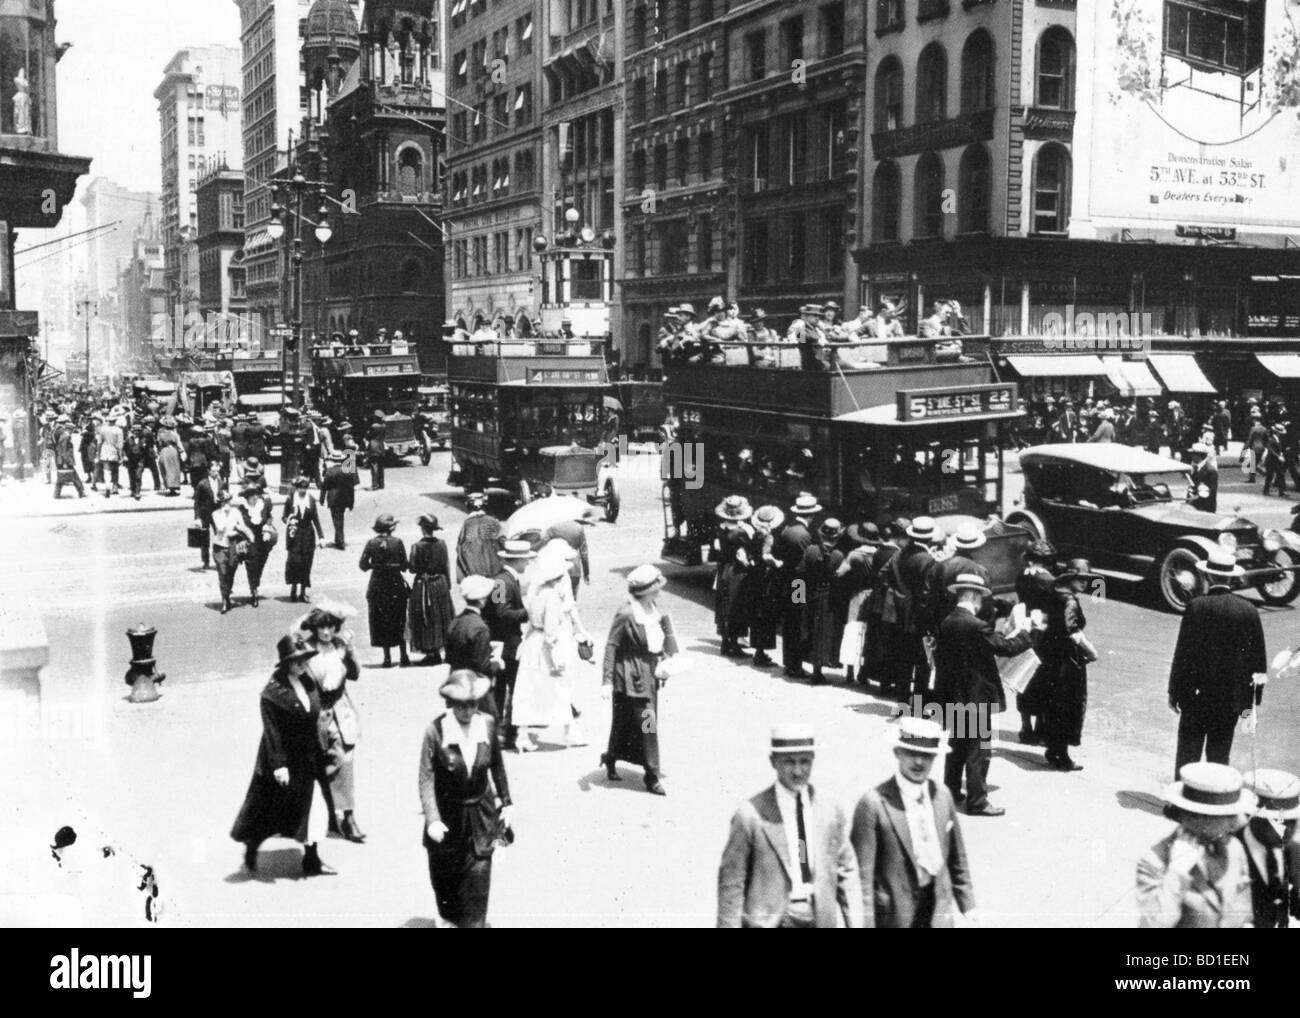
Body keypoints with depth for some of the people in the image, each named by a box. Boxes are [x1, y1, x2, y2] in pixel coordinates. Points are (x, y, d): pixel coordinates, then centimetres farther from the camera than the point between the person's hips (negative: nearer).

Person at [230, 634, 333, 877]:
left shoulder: (308, 683, 4)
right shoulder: (273, 692, -18)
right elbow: (272, 731, -18)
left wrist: (319, 755, 12)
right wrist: (278, 764, -20)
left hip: (306, 758, 7)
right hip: (284, 758, -7)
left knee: (309, 807, 9)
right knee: (270, 809, 6)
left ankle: (312, 861, 16)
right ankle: (251, 847, 30)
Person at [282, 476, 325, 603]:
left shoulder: (311, 500, 3)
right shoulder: (290, 500, -2)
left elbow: (316, 519, 7)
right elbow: (283, 517, 5)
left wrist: (321, 536, 6)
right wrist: (289, 521, -18)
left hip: (308, 535, 2)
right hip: (294, 535, -2)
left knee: (306, 563, 3)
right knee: (293, 561, -10)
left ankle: (302, 592, 12)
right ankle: (293, 589, 6)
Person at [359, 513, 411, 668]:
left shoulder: (371, 543, -5)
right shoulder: (397, 543, -8)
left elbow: (363, 565, -4)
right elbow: (405, 566, -5)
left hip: (377, 586, 1)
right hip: (396, 584, -1)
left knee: (381, 622, 9)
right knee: (399, 621, 9)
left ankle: (387, 658, 7)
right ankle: (404, 657, 9)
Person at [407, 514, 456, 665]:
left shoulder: (417, 546, -14)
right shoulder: (441, 544, -4)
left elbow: (412, 569, -11)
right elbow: (447, 567, 1)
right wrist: (448, 585, 10)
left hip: (423, 585, -4)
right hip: (440, 583, 4)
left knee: (426, 619, 5)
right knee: (443, 617, 14)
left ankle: (432, 653, 5)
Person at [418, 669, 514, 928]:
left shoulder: (488, 725, -10)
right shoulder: (435, 731, -19)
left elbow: (497, 767, 4)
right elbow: (426, 779, -16)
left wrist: (506, 802, 8)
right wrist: (432, 819, -23)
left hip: (481, 812, 1)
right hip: (447, 815, -1)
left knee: (479, 875, -2)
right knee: (445, 874, 16)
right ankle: (449, 918, 43)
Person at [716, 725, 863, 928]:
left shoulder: (831, 812, 6)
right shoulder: (750, 815, -6)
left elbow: (847, 874, 11)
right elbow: (731, 883, -4)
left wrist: (855, 924, 5)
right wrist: (729, 924, -6)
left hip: (820, 921, 4)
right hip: (768, 922, -4)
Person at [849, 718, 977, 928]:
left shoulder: (943, 796, 2)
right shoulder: (873, 804, -16)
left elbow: (957, 858, 12)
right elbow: (862, 873, -15)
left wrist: (967, 904, 13)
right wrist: (865, 922, -16)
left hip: (939, 913, 5)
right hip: (893, 917, -5)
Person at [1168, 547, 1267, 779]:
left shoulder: (1196, 606, -11)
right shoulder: (1249, 611, -2)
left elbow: (1182, 652, -9)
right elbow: (1258, 660, 2)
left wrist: (1174, 692, -1)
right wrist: (1252, 700, 10)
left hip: (1197, 693, -3)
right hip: (1231, 697, 3)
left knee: (1188, 751, 5)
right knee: (1219, 755, 11)